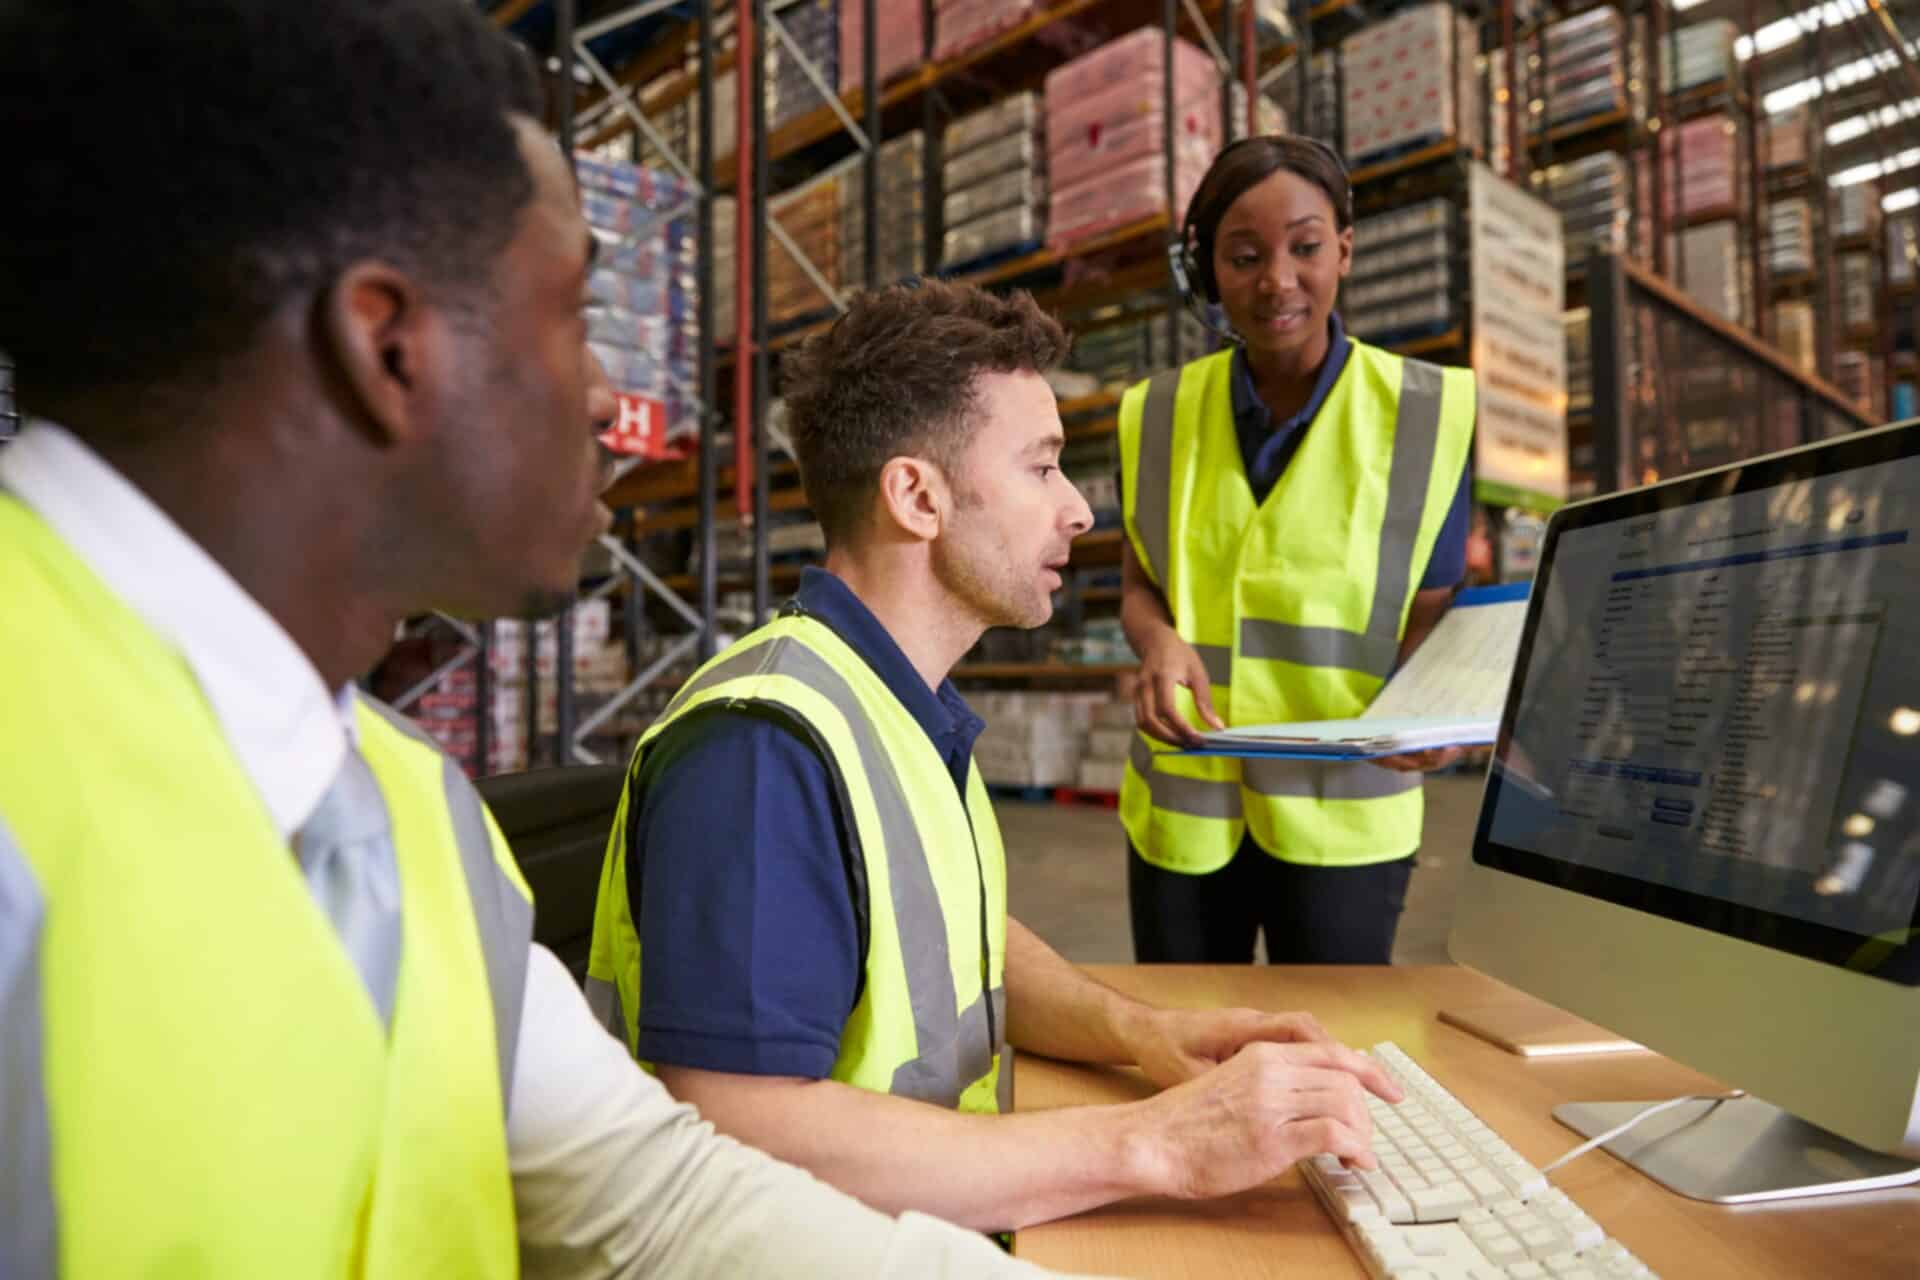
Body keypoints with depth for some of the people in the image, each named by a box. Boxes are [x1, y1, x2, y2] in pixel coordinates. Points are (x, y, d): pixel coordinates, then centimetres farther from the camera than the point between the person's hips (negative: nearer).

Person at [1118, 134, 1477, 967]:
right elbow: (1138, 585, 5)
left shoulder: (1426, 416, -7)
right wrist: (1158, 640, -19)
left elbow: (1427, 621, -3)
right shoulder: (1158, 415, -1)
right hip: (1179, 809, 2)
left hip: (1342, 818, -2)